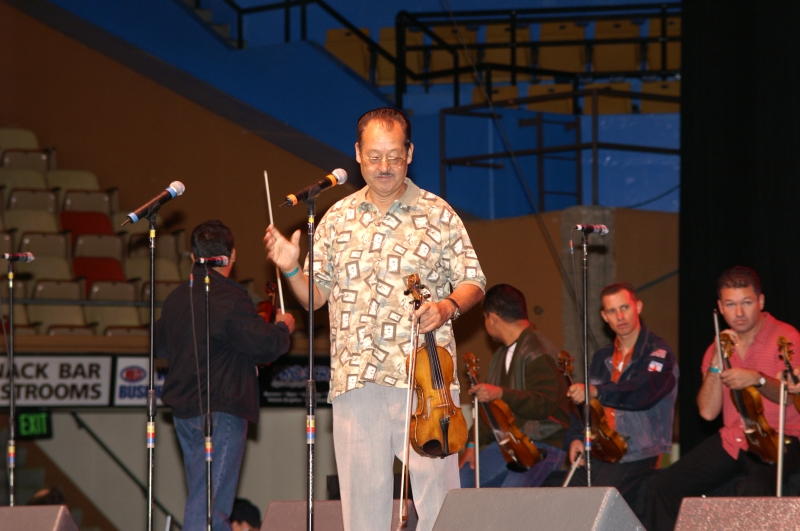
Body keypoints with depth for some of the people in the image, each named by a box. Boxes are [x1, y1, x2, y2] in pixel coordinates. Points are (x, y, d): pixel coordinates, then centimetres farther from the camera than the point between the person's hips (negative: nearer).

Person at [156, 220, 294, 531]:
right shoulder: (230, 299, -15)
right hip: (220, 412, -8)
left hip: (183, 412, 8)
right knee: (209, 504, -9)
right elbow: (265, 346, -18)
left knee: (206, 500, 16)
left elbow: (159, 345, 26)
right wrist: (283, 328, 2)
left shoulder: (176, 299, 10)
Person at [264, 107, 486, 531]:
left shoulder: (437, 214, 6)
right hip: (356, 381, 2)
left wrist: (449, 306, -12)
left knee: (438, 495, -8)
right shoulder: (337, 219, 13)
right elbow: (316, 296, 17)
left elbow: (473, 283, 8)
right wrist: (291, 270, -2)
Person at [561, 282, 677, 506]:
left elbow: (644, 394, -21)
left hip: (637, 456, -6)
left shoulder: (658, 353, -2)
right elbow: (580, 400, 22)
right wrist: (575, 437, 2)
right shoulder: (602, 358, 21)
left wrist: (597, 391, -33)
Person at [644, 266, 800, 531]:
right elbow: (708, 412, 2)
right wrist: (717, 363, -9)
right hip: (732, 440, 6)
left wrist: (758, 379, -31)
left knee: (754, 491, -37)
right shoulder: (720, 347, 12)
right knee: (664, 486, -6)